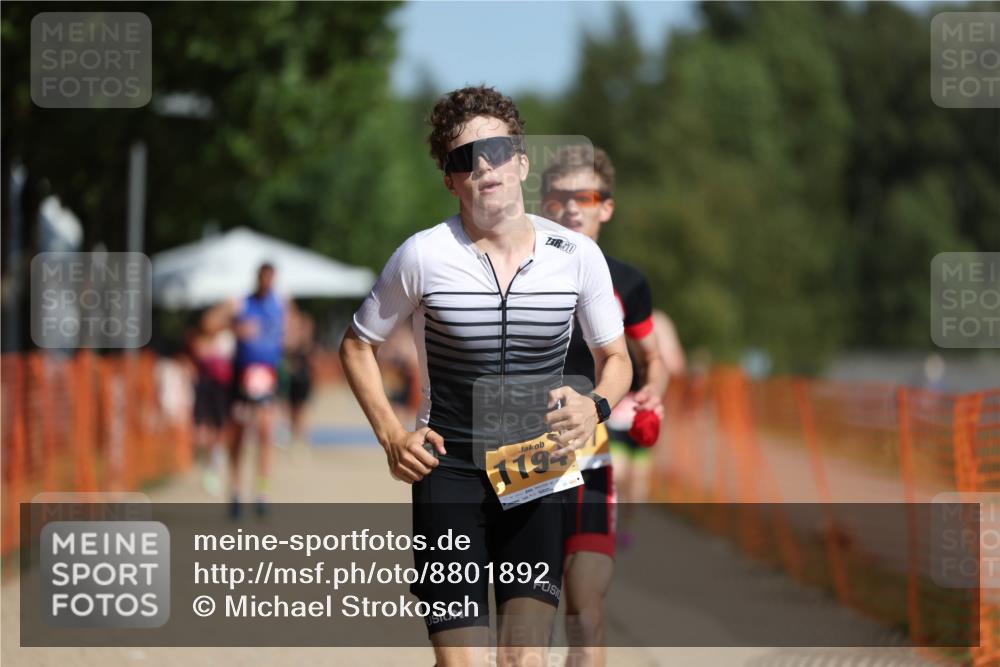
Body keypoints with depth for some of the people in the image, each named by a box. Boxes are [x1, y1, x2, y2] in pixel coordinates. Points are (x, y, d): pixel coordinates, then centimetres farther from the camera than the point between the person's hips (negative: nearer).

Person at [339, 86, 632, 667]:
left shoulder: (577, 255, 0)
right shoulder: (423, 256, -4)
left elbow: (616, 358, 13)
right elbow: (358, 345, 10)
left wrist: (596, 407, -9)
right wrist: (391, 436, -2)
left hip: (542, 477, 1)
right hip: (449, 475, -1)